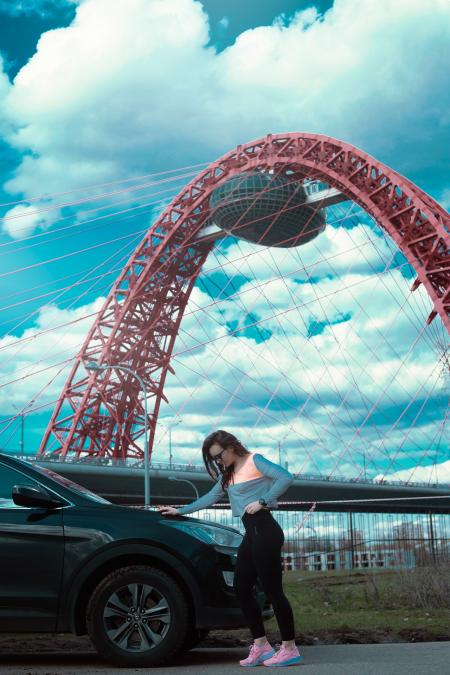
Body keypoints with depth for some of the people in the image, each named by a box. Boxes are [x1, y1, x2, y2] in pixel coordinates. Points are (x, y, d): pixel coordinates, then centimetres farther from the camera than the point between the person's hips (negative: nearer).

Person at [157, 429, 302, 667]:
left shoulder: (254, 460, -3)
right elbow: (210, 497, 28)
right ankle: (261, 645, 9)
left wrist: (261, 501, -19)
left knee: (272, 589, -9)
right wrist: (180, 511, 28)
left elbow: (286, 477, -17)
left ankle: (289, 648, -4)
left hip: (264, 530, -9)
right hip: (250, 534, 9)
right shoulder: (229, 475, 20)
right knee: (242, 589, 5)